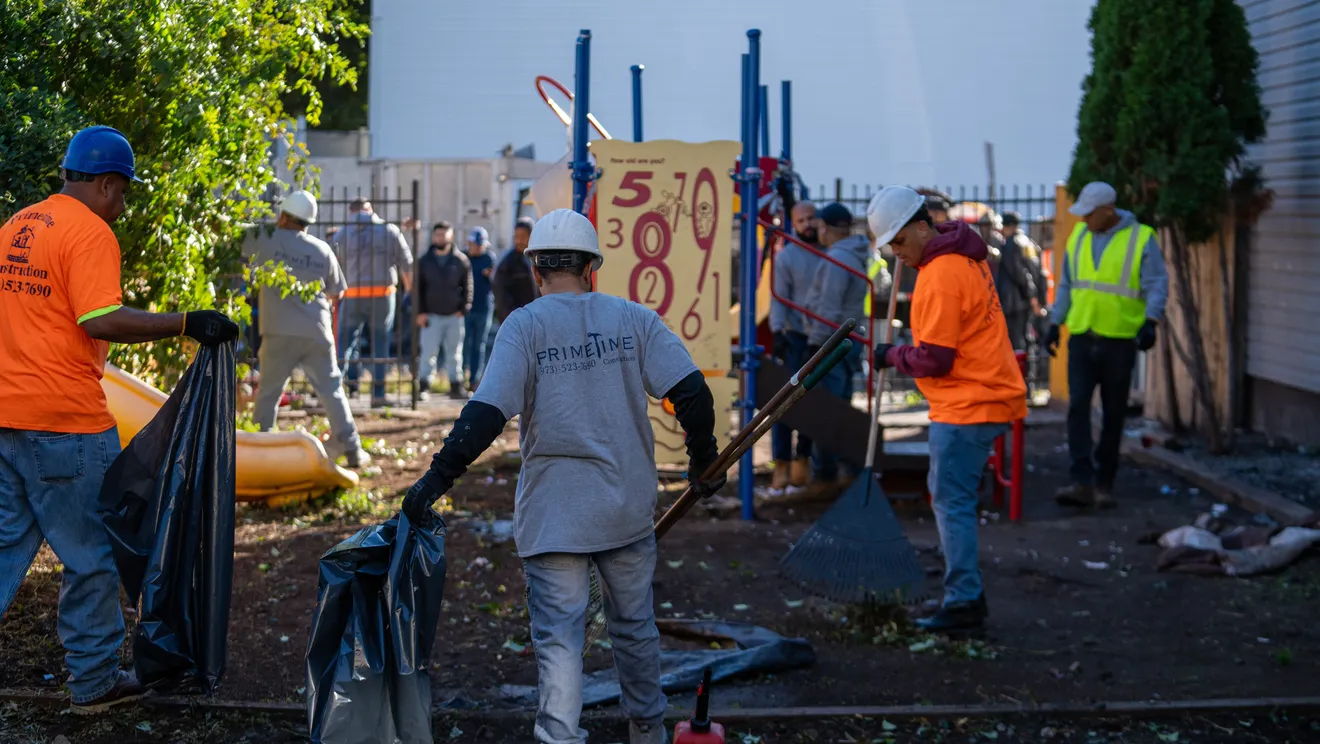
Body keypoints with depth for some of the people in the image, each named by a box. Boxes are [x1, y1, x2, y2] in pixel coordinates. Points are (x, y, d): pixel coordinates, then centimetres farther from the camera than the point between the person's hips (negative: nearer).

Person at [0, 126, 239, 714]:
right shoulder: (90, 232, -13)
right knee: (91, 557, 5)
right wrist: (186, 324, -22)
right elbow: (101, 321, -23)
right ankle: (95, 680, 14)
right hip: (66, 420, -8)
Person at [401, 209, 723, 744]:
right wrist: (703, 461, 10)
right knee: (635, 625, 20)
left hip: (554, 513, -3)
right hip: (628, 508, 3)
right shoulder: (633, 318, 2)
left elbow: (487, 413, -17)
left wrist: (438, 478, -15)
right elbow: (691, 393, -4)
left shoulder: (524, 325, -5)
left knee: (558, 634, 0)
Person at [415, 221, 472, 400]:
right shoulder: (424, 261, 5)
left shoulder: (461, 260, 4)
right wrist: (420, 312, -4)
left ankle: (456, 386, 13)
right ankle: (423, 387, 2)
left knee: (454, 354, 7)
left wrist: (464, 309, -5)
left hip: (455, 316, 1)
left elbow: (467, 287, 5)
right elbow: (418, 289, 5)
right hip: (431, 316, 0)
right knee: (428, 353, -3)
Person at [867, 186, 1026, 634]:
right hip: (989, 397, 10)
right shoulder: (965, 257, 13)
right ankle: (964, 593, 19)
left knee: (952, 500, -7)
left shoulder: (940, 276, -18)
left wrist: (891, 356, -2)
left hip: (967, 406, -10)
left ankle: (963, 602, -5)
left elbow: (933, 360, -17)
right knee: (947, 494, 15)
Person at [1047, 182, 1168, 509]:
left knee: (1113, 414, 7)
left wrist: (1151, 321, -24)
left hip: (1119, 341, -3)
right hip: (1081, 338, 3)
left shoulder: (1140, 239, -6)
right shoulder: (1079, 235, 8)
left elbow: (1157, 284, -9)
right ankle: (1082, 482, -11)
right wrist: (1056, 322, 15)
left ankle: (1104, 483, 18)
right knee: (1078, 407, -10)